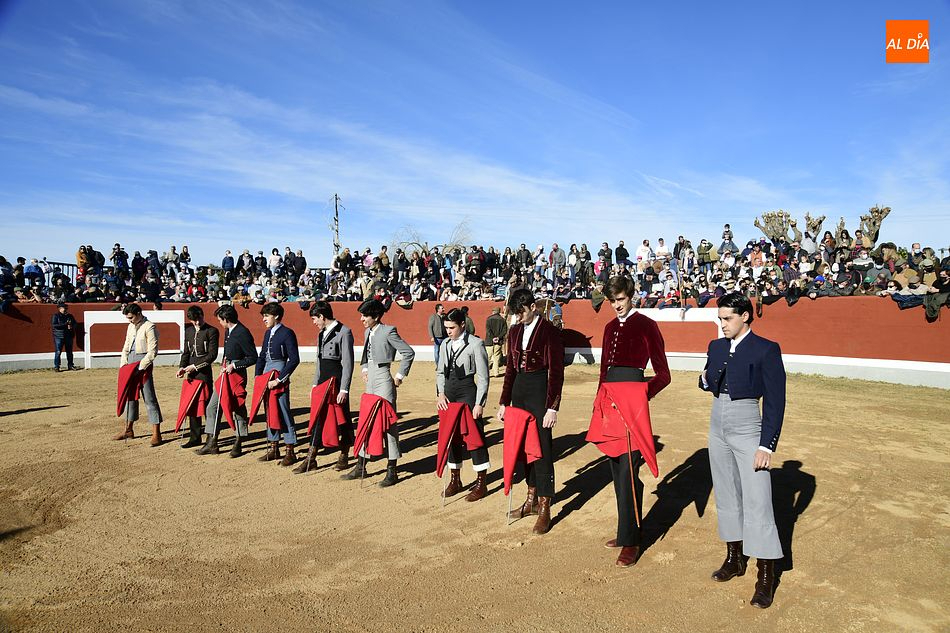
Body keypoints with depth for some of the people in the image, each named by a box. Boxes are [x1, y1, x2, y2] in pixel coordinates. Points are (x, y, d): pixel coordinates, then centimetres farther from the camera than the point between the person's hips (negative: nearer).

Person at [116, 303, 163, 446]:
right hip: (130, 361, 8)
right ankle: (128, 430, 28)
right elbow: (126, 347, 21)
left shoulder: (149, 327, -9)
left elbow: (152, 351, -13)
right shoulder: (131, 327, 15)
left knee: (149, 398, -8)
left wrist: (141, 367, -16)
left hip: (143, 361, -8)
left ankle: (156, 434, -6)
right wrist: (123, 364, 8)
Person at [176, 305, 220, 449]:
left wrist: (196, 366, -14)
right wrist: (182, 367, 4)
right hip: (191, 373, 6)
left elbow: (212, 354, -10)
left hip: (204, 372, -6)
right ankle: (195, 437, 18)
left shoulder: (211, 331, -5)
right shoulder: (189, 331, 14)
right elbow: (186, 351, 19)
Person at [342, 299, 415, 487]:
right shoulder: (368, 332, 12)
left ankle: (392, 471, 2)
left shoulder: (388, 331, -12)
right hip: (370, 380, 9)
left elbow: (408, 352, -12)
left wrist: (400, 375, -10)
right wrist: (364, 369, 10)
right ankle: (361, 466, 21)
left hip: (383, 379, -8)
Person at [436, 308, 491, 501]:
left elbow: (483, 377, -9)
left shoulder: (475, 344, -9)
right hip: (448, 393, 6)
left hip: (468, 391, -6)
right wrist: (441, 393, 0)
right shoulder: (445, 344, 9)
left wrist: (479, 404, -12)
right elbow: (440, 371, 14)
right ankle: (455, 480, 25)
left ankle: (481, 483, 11)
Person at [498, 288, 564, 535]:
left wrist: (552, 407, -15)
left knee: (542, 447, -3)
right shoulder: (515, 331, 10)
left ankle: (545, 508, 6)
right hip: (519, 389, 7)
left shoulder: (550, 332, -9)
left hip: (540, 389, -7)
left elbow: (556, 372, -11)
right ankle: (532, 500, 26)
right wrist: (504, 402, 11)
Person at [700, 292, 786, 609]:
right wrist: (706, 379, -6)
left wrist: (767, 445, -16)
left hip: (747, 428, -6)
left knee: (757, 501, -6)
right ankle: (735, 558, 29)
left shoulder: (766, 350, -10)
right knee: (726, 496, 15)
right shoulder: (716, 347, 8)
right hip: (718, 425, 7)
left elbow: (775, 402, -11)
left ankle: (766, 576, 4)